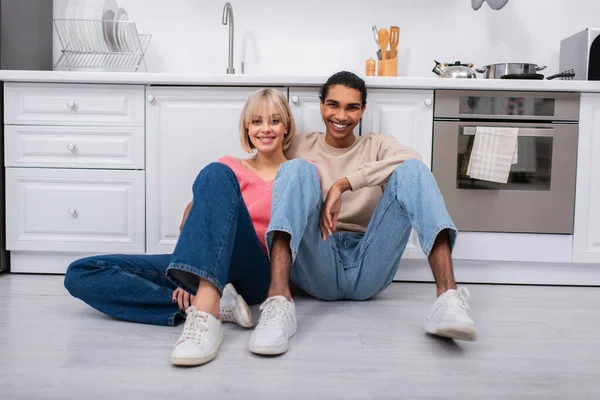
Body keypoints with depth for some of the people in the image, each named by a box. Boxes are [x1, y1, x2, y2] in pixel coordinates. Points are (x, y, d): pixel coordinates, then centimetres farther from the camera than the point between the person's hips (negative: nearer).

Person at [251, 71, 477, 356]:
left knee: (411, 170, -16)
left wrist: (342, 185, -18)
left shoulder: (377, 145, 15)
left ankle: (448, 298, -36)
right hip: (317, 267, 0)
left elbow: (411, 158, -9)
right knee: (298, 169, -20)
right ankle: (280, 302, -40)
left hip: (368, 268, 1)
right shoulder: (299, 146, 17)